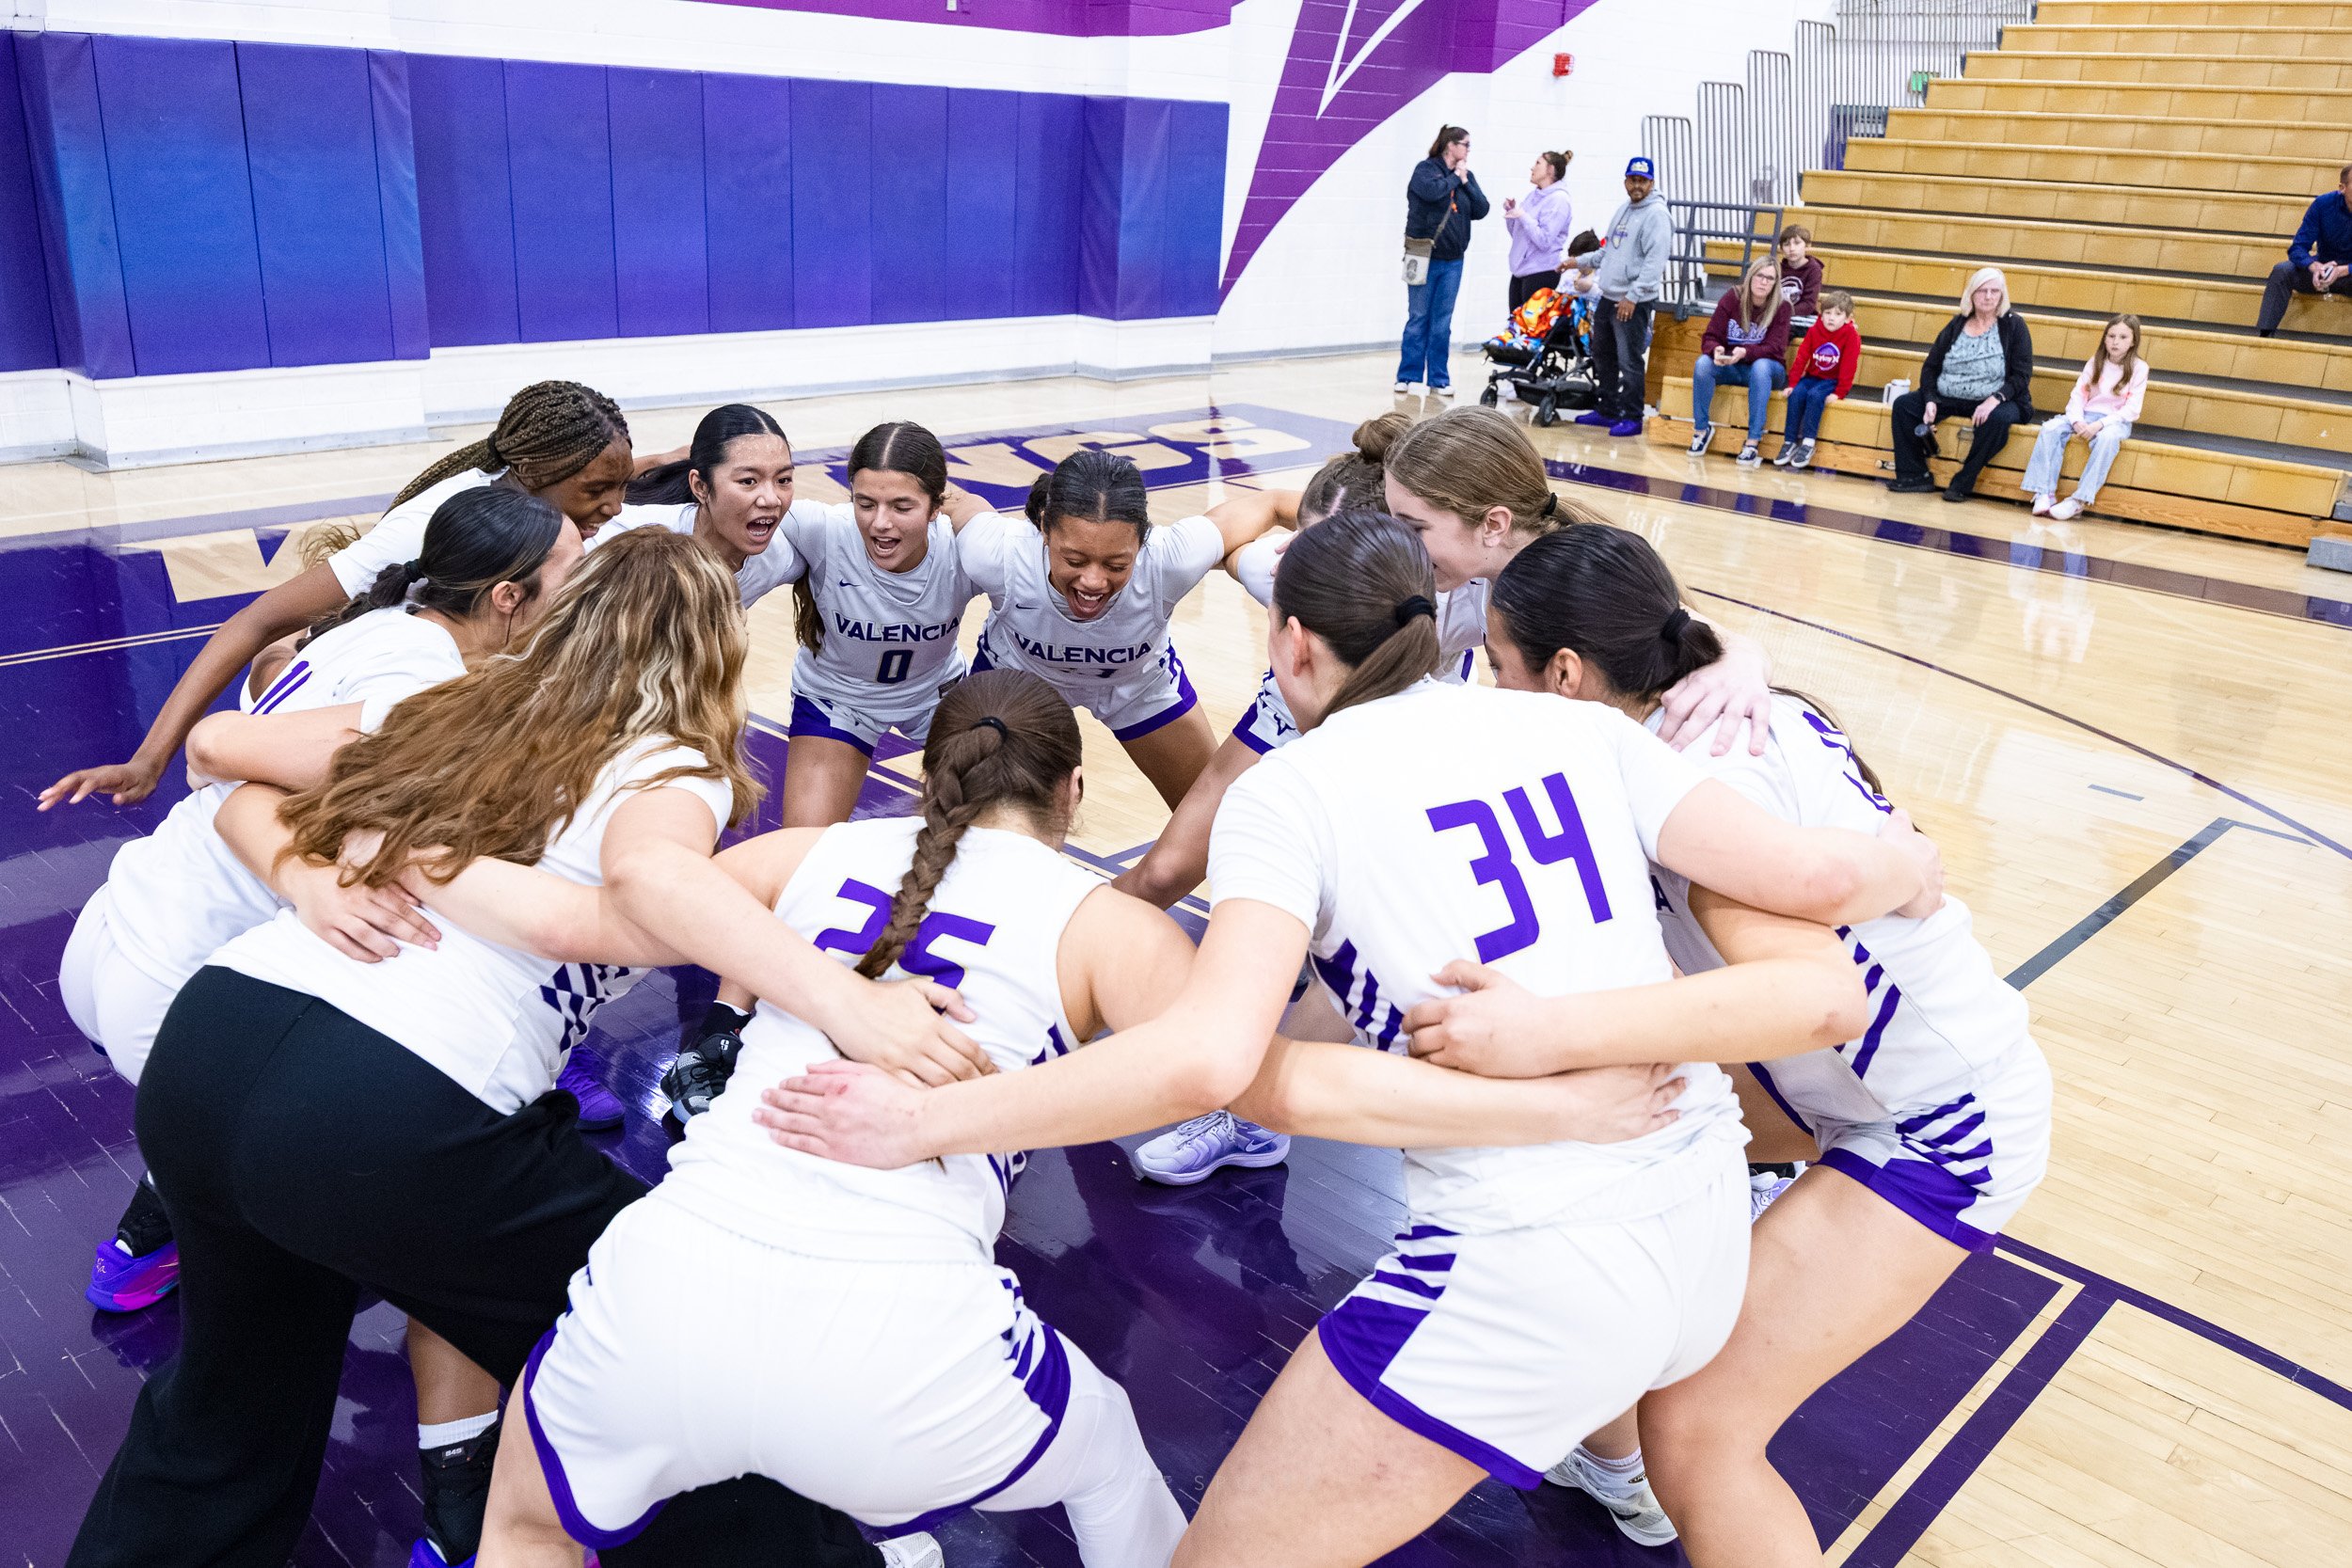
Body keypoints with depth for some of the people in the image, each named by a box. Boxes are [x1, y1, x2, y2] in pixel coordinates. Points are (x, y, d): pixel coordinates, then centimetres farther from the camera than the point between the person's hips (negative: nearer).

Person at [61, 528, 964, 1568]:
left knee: (238, 1396, 33)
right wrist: (836, 994, -31)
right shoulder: (672, 768, 1)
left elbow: (245, 803, 23)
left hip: (199, 1053, 8)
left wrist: (316, 887, 6)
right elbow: (651, 871, -23)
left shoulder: (459, 709, 21)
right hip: (386, 1125, -7)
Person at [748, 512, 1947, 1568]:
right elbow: (1816, 877, 1)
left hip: (1525, 1273, -7)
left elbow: (1207, 1056, -21)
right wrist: (1904, 866, 25)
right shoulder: (1581, 727, 6)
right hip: (1708, 1217, 7)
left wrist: (921, 1121, -14)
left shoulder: (1289, 789, -6)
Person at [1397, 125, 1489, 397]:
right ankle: (1408, 376, 7)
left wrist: (1465, 180, -4)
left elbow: (1481, 210, 3)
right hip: (1424, 256, -4)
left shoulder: (1465, 175, 12)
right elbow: (1432, 191, -23)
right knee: (1418, 319, 0)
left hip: (1452, 261, 4)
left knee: (1442, 322, 5)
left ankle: (1439, 379, 9)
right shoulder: (1425, 169, -2)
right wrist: (1455, 177, -8)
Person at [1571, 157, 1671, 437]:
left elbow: (1655, 262, -20)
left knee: (1630, 362, -7)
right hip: (1608, 297, 9)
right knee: (1603, 356, 17)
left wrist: (1633, 296, -24)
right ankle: (1608, 411, 28)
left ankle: (1632, 418, 2)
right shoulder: (1624, 210, 16)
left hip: (1634, 303, -9)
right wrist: (1580, 261, 25)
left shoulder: (1657, 215, -12)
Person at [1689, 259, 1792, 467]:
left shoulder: (1781, 307, -9)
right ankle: (1701, 429, -14)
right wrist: (1716, 350, -34)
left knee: (1761, 366, -37)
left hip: (1767, 370, -2)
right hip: (1730, 368, 2)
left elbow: (1775, 348, -18)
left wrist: (1745, 352, -38)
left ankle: (1754, 442, -38)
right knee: (1703, 362, -28)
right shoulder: (1732, 299, -5)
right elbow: (1710, 337, -9)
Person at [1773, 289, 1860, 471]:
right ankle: (1789, 442, -22)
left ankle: (1807, 444, -32)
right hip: (1812, 376, 4)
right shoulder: (1814, 331, 0)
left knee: (1815, 395, -33)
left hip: (1833, 381, -4)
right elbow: (1801, 357, -3)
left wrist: (1839, 393, -20)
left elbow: (1848, 367, -15)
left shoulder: (1851, 337, -11)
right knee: (1796, 394, -26)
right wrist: (1793, 384, -9)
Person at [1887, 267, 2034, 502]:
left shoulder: (2014, 325, -2)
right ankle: (1915, 476, -12)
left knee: (1999, 419, -38)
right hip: (1948, 398, 4)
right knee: (1903, 404, -13)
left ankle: (1962, 484, -26)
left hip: (1994, 403, -4)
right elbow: (1931, 367, 7)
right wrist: (1930, 401, -11)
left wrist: (1995, 399, -25)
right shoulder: (1957, 325, 9)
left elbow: (2022, 376, -8)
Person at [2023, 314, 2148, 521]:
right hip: (2086, 416, 4)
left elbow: (2131, 409, -9)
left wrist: (2099, 424, -22)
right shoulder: (2095, 363, 9)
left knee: (2107, 438, -39)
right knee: (2050, 428, -26)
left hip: (2116, 420, -3)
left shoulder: (2139, 368, -1)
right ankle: (2044, 494, -33)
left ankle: (2078, 501, -41)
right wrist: (2077, 421, -18)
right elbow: (2078, 395, 2)